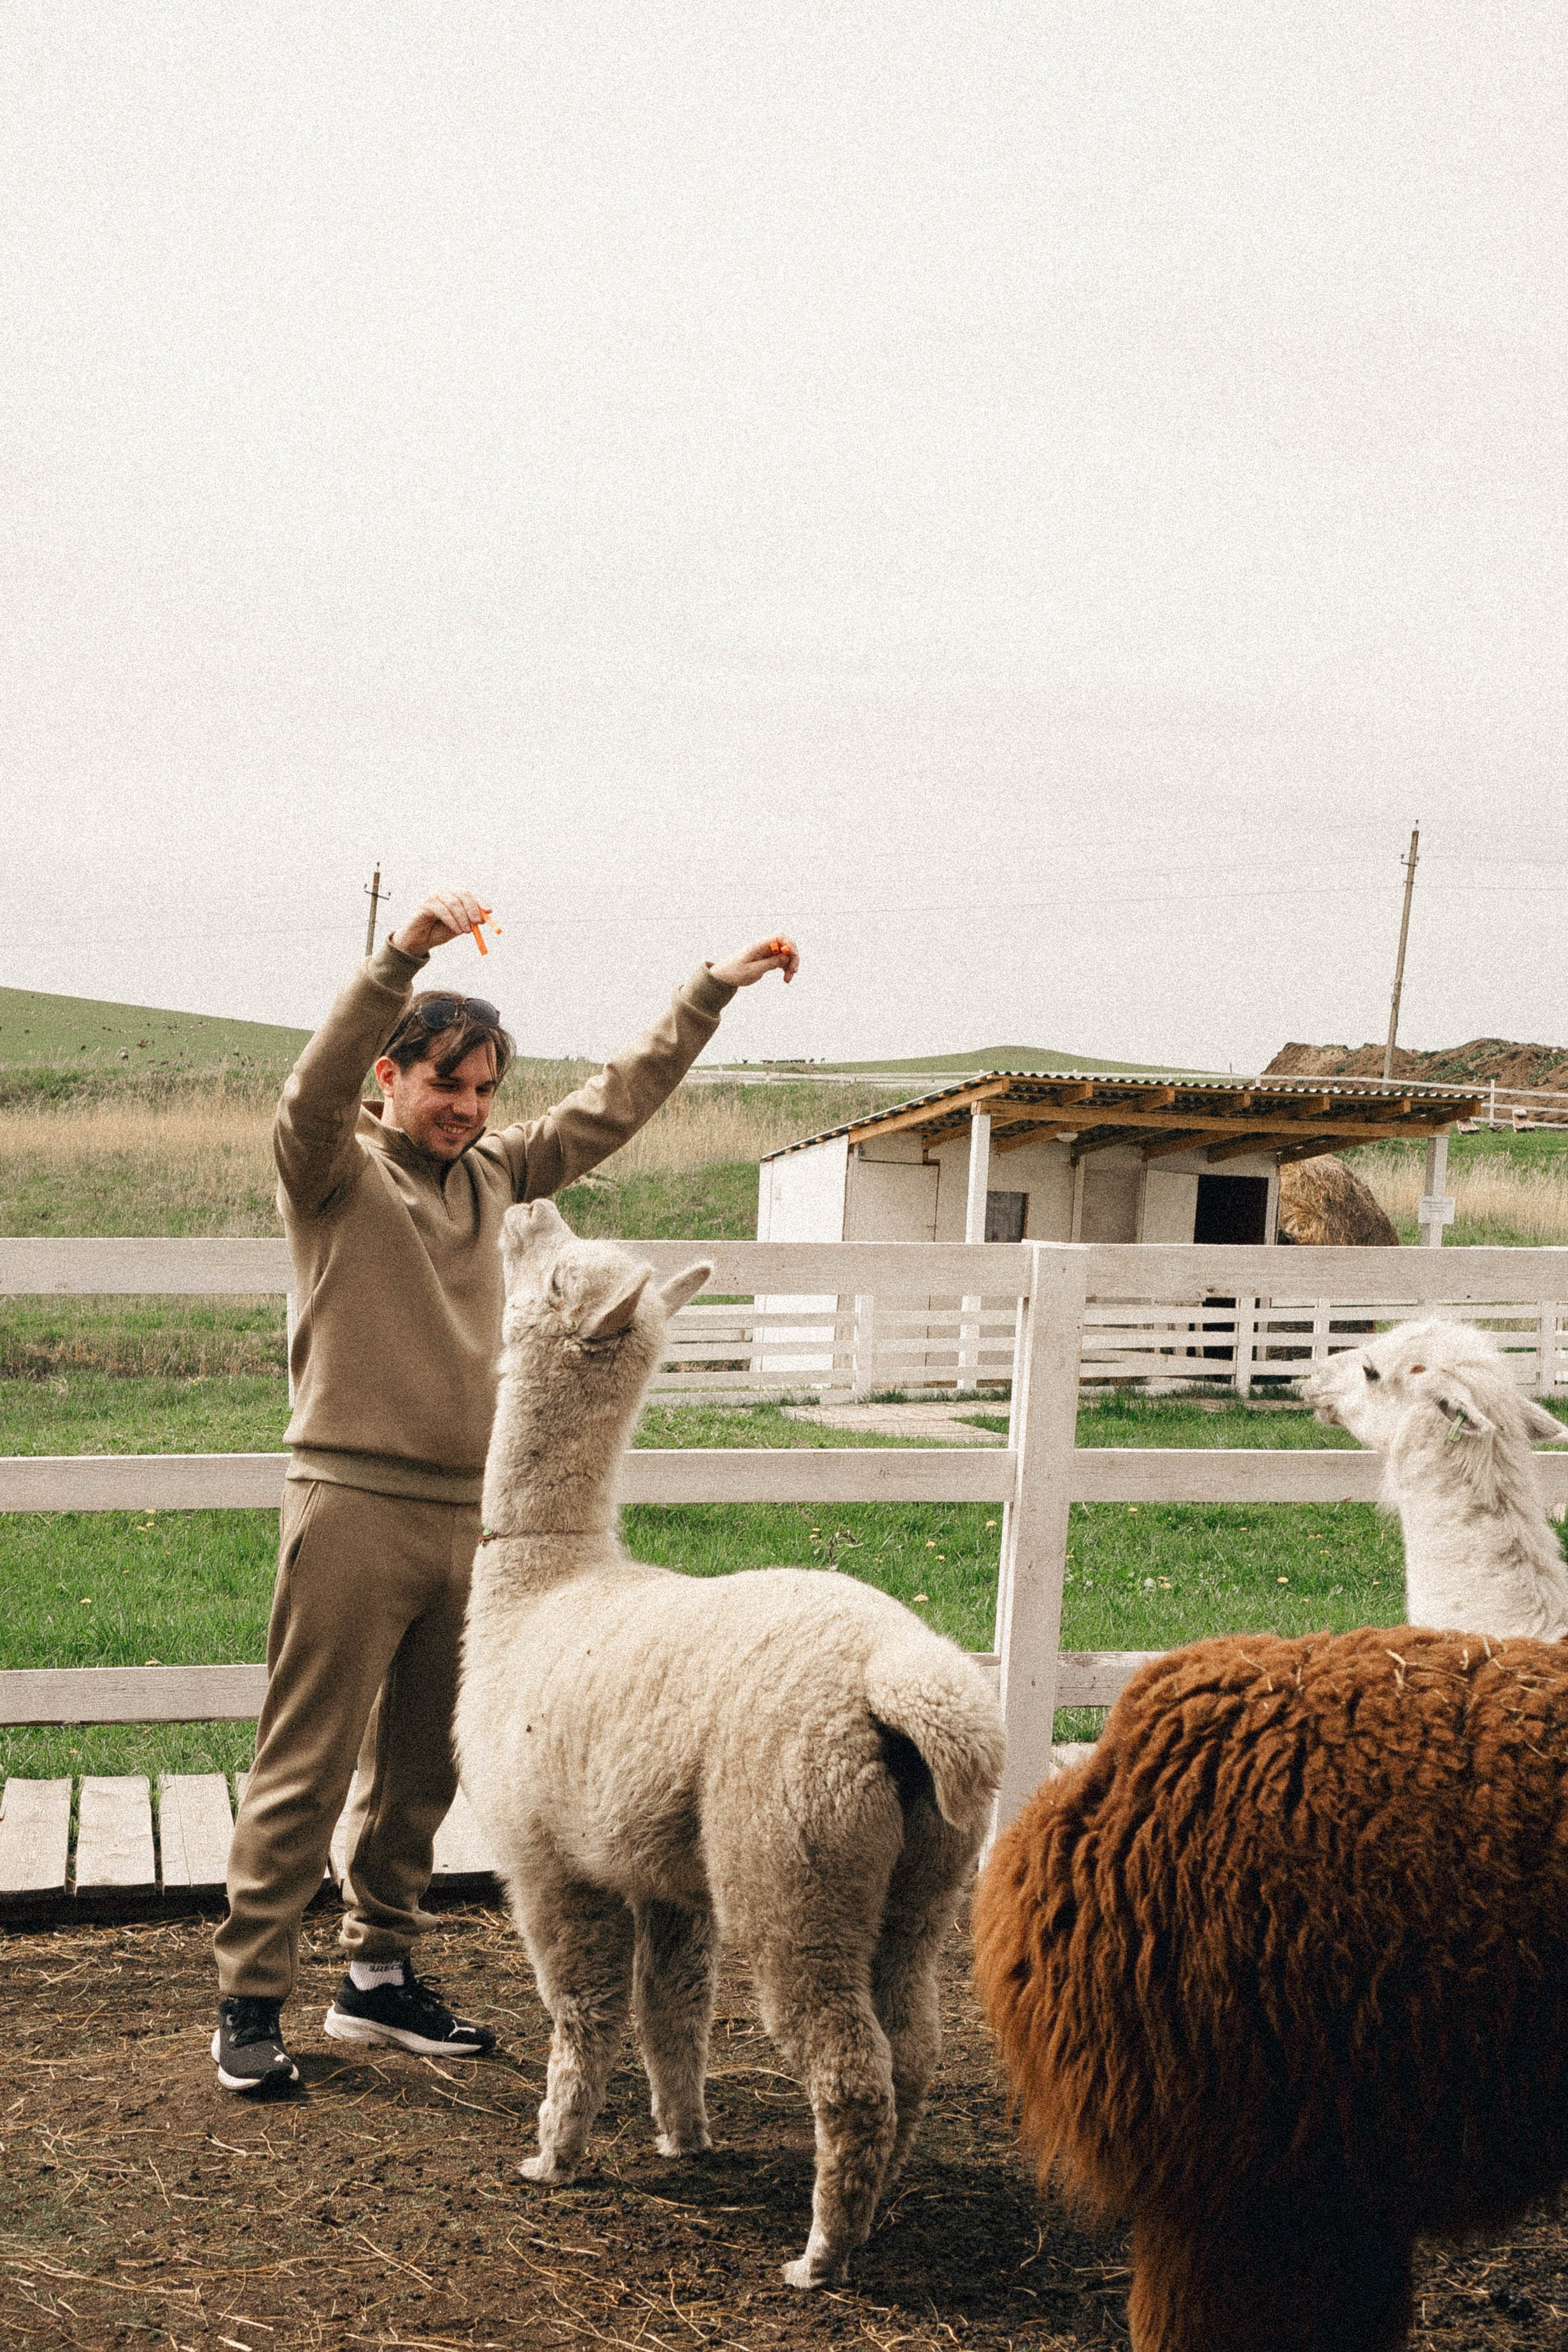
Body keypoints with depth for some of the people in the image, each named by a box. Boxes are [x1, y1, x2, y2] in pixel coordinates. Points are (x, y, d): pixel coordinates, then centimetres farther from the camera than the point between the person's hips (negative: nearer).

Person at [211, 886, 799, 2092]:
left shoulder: (492, 1173, 15)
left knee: (421, 1769, 13)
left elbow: (616, 1100, 20)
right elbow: (317, 1085, -23)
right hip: (355, 1504, -6)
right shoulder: (333, 1169, -2)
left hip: (466, 1512, 6)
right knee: (306, 1770, -3)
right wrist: (404, 954, -36)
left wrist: (715, 989, 17)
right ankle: (250, 2003, 4)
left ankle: (380, 1979, 24)